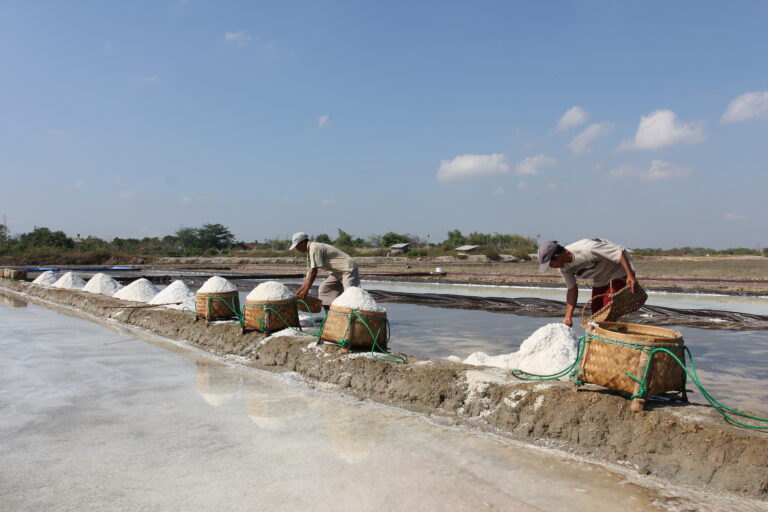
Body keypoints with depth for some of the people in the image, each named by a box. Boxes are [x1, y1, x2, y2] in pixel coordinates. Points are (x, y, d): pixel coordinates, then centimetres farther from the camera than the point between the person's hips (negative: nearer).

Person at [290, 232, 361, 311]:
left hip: (348, 269, -11)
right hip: (337, 272, 11)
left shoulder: (314, 248, -20)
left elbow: (313, 272, -22)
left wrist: (305, 290, -17)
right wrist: (300, 290, 12)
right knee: (323, 290, 12)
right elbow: (309, 273, 14)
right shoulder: (310, 251, 11)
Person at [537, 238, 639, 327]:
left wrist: (630, 275, -33)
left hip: (619, 271, -8)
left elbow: (619, 251, -28)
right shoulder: (564, 267, -10)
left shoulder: (587, 248, -34)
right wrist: (568, 317, -9)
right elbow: (572, 289, -3)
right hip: (600, 279, 8)